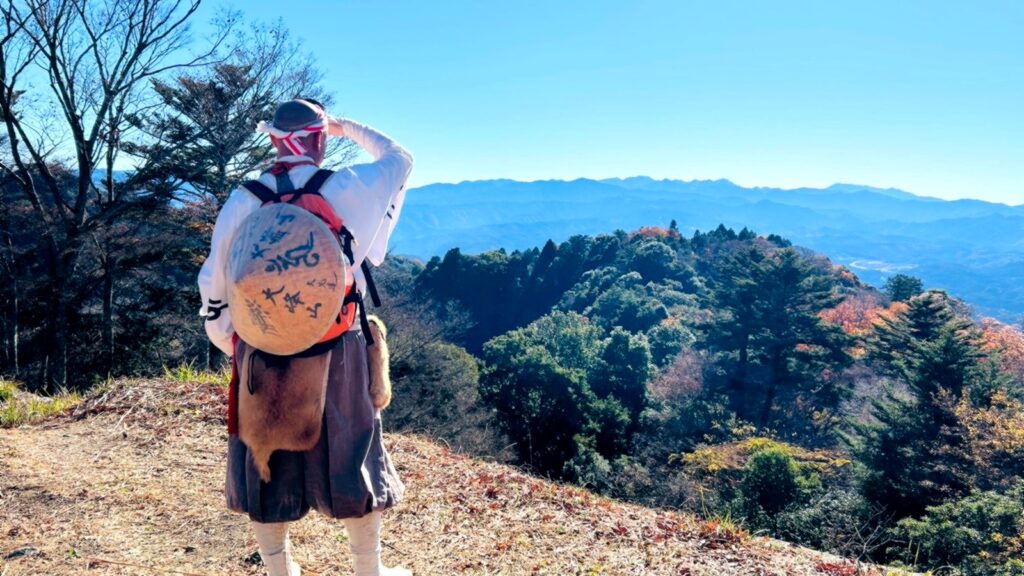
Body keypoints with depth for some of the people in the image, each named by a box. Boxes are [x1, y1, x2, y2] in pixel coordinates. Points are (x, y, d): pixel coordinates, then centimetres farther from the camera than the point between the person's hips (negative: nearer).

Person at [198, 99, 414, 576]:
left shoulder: (243, 201, -2)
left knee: (267, 468, 16)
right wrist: (347, 127, 24)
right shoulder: (348, 188, -6)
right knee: (351, 461, 14)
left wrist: (232, 346, 15)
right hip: (335, 354, -1)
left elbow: (214, 284, 2)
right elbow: (400, 158, 15)